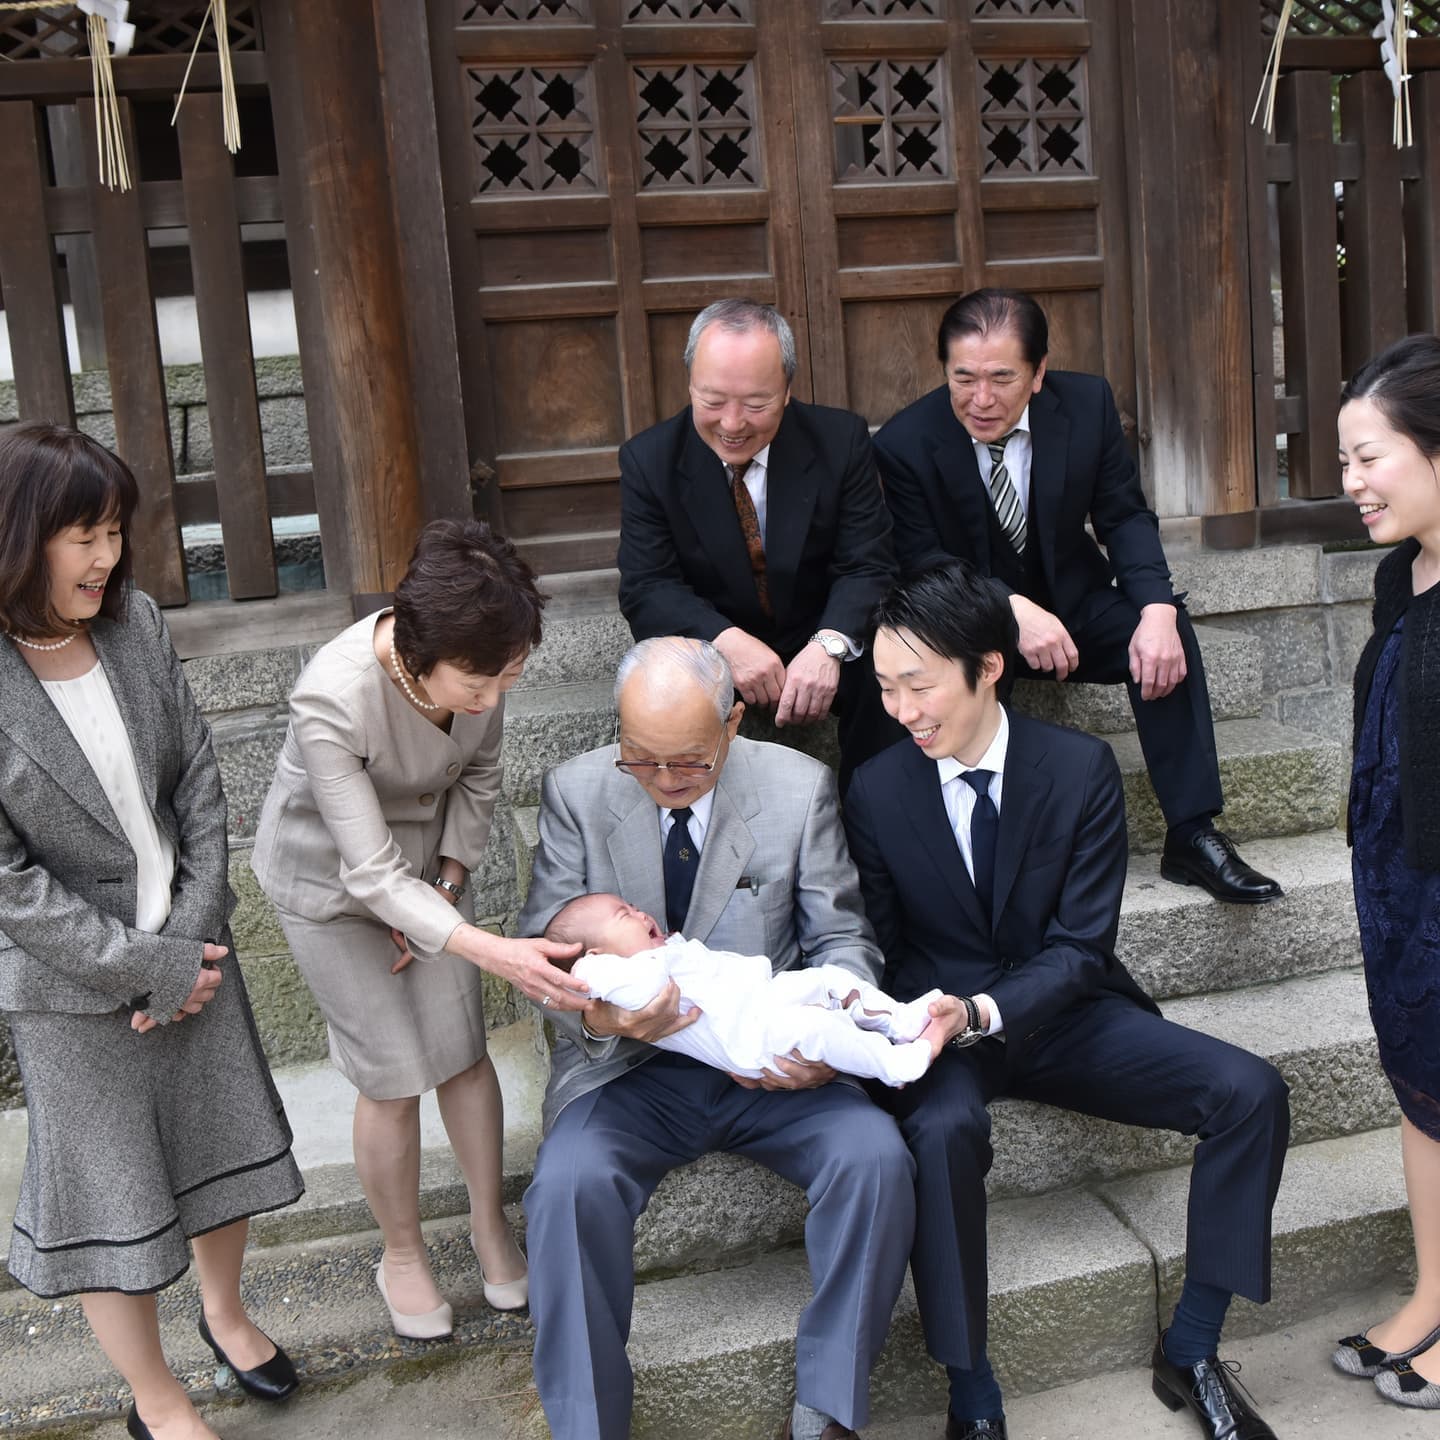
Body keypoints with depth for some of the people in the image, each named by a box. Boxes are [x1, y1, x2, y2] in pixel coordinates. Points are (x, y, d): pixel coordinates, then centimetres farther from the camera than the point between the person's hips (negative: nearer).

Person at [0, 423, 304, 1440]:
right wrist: (148, 970, -16)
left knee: (224, 1137, 20)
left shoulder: (135, 622, -6)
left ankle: (226, 1313, 48)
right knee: (111, 1189, 11)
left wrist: (196, 933, -8)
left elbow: (199, 779, -1)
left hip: (189, 941, 5)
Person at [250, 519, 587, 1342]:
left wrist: (447, 882, -8)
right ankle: (402, 1254, 25)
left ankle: (490, 1223, 29)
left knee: (464, 1050, 6)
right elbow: (371, 874, -37)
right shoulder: (333, 701, -39)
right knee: (393, 1077, 1)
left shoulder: (478, 661, -24)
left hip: (430, 858, 4)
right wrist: (496, 954, -46)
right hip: (331, 877, -4)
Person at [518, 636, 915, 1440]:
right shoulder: (575, 792, -3)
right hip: (630, 1069, 0)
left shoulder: (800, 788, -3)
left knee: (877, 1154, -25)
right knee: (570, 1182, -29)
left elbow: (841, 939, 4)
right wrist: (595, 1013, -27)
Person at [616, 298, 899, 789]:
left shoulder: (841, 440, -10)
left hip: (821, 642, 0)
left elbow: (867, 567, -12)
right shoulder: (648, 459, -10)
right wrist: (725, 640, -33)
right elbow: (646, 587, -13)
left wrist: (830, 645, -34)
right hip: (708, 646, 0)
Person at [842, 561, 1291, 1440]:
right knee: (943, 1130, -36)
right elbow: (885, 951, 0)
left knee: (1251, 1092, -17)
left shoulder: (1081, 769, -10)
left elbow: (1080, 948, -12)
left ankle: (1191, 1351, 0)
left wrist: (983, 1012, -29)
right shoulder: (876, 791, -7)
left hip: (1060, 1012, 2)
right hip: (942, 1026, -1)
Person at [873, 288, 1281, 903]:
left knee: (1165, 629, -25)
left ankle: (1191, 835, -19)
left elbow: (1125, 517, -5)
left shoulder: (1087, 404, -8)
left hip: (1071, 605, 3)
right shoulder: (905, 443, -16)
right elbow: (919, 561, -17)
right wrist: (1012, 611, -34)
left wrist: (1157, 610, -25)